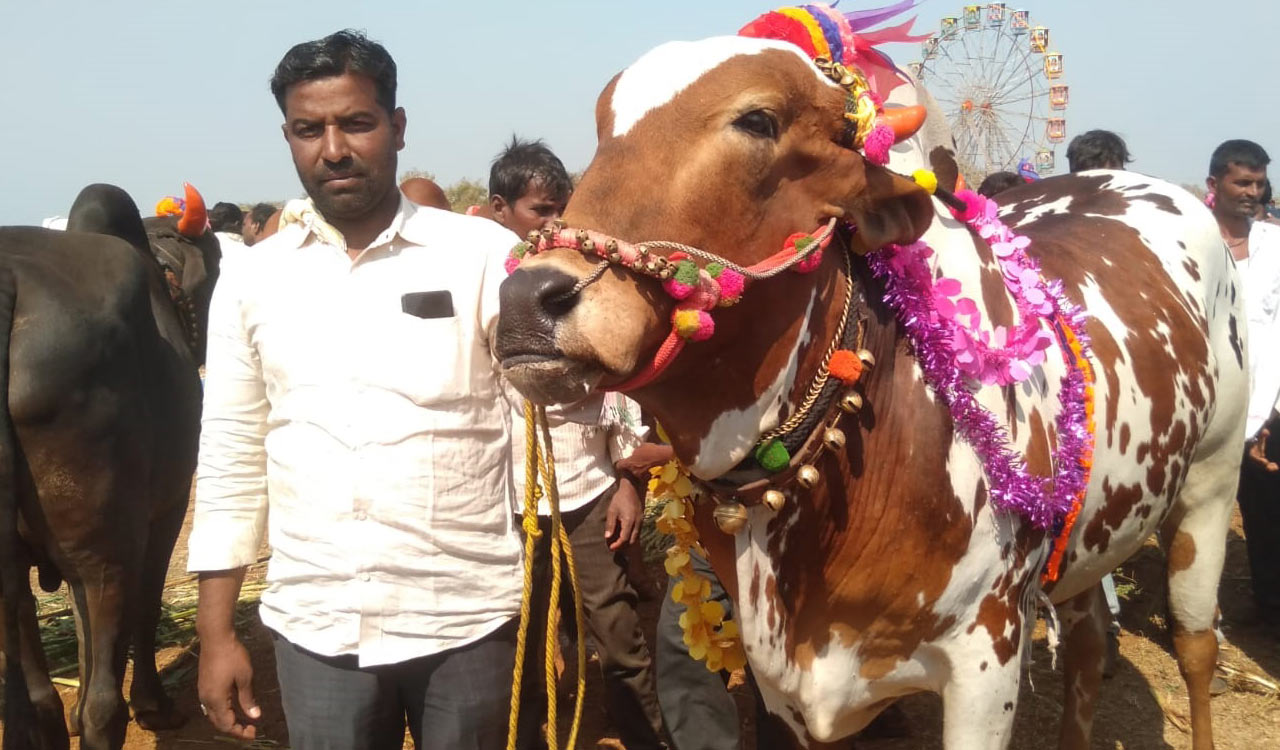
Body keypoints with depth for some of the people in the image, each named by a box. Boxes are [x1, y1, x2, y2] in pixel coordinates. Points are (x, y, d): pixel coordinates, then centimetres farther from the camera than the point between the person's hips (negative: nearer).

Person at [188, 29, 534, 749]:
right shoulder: (251, 281, 5)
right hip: (315, 628, 2)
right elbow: (231, 461, 9)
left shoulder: (487, 256, -4)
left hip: (471, 621, -2)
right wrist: (216, 634, 7)